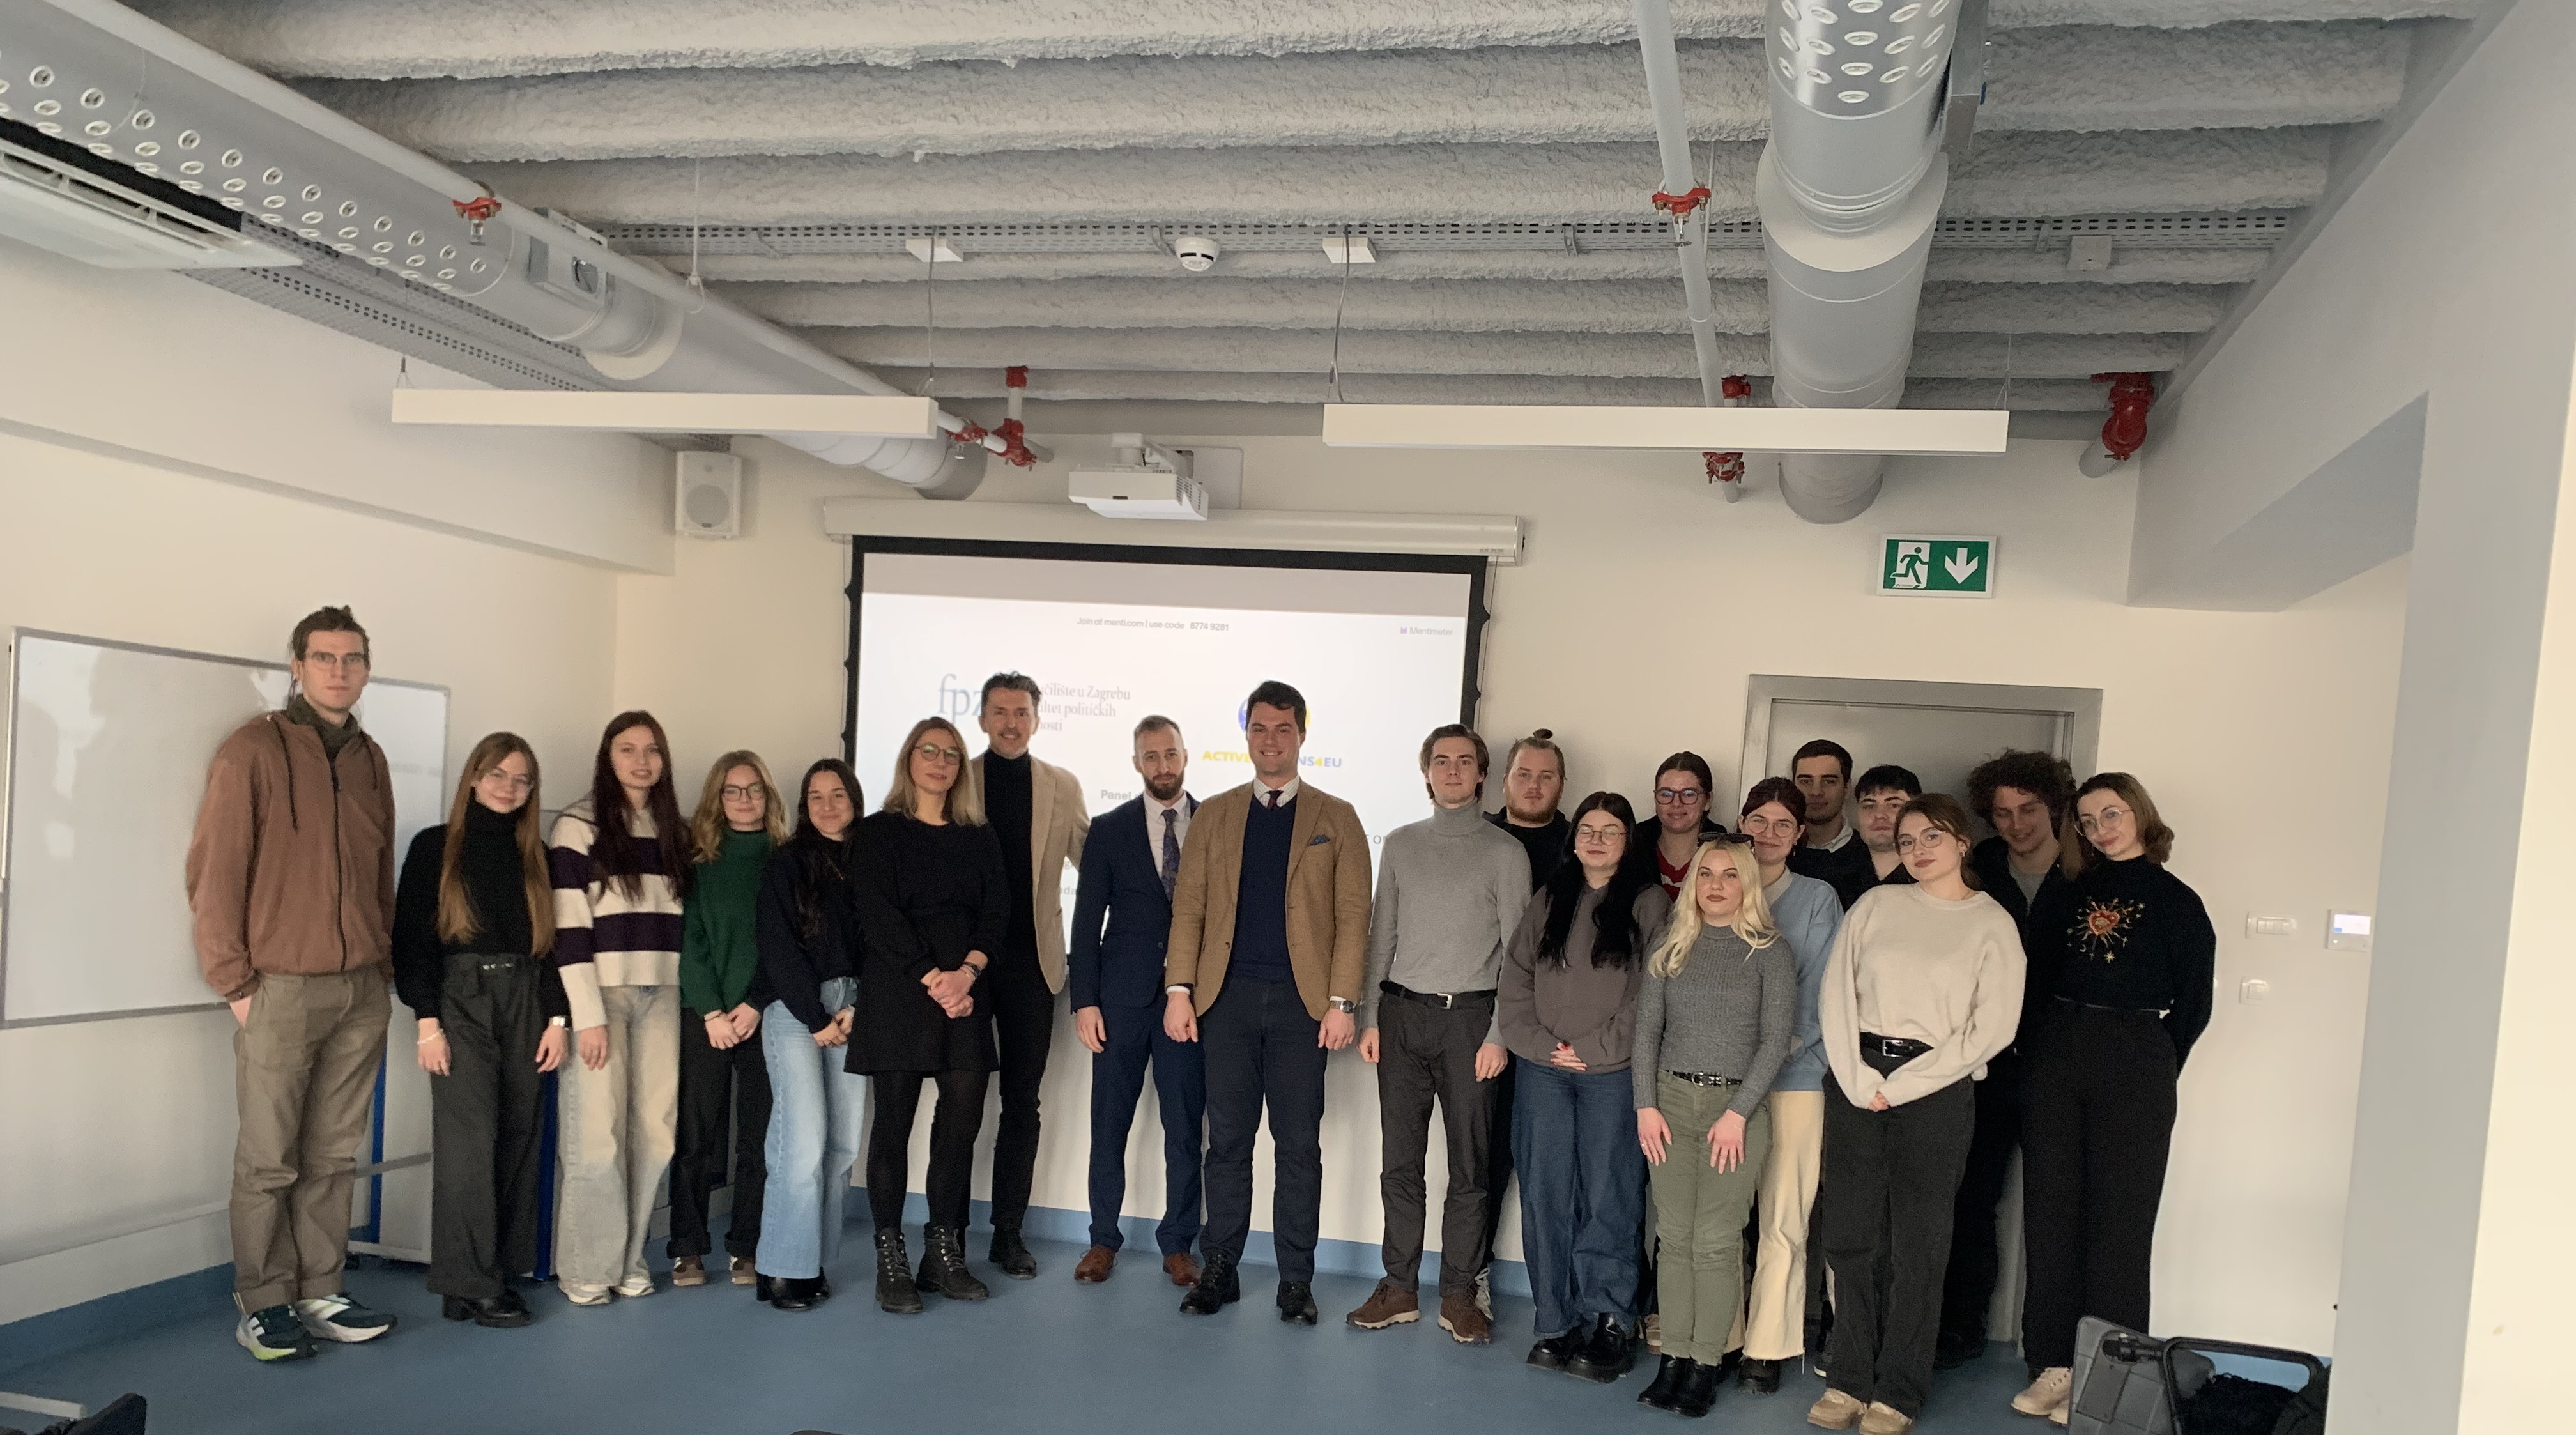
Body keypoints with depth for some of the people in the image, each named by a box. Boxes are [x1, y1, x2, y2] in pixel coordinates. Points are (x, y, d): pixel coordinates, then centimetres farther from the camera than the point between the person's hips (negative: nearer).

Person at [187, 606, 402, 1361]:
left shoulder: (370, 759, 13)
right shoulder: (255, 749, -4)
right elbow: (213, 871, -7)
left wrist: (384, 962, 11)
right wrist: (234, 979, -9)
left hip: (362, 990, 5)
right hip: (282, 987, -5)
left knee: (334, 1156, 10)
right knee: (269, 1160, 3)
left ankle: (318, 1294, 20)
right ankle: (263, 1307, 14)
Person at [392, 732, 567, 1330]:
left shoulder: (534, 854, 12)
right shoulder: (435, 847, 2)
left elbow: (553, 938, 11)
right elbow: (411, 936, -2)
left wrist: (558, 1017, 3)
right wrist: (426, 1019, -10)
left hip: (526, 1003, 4)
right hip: (461, 1001, -4)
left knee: (519, 1138, 3)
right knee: (470, 1137, -10)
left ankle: (502, 1270, 11)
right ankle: (468, 1286, -4)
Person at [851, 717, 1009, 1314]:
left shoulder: (980, 838, 14)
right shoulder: (880, 832, 4)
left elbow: (997, 913, 6)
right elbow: (879, 917, -5)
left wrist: (967, 973, -11)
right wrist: (931, 979, -13)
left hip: (963, 991, 3)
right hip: (897, 992, -3)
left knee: (963, 1118, 0)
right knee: (894, 1121, -2)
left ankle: (944, 1253, 10)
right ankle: (891, 1261, 5)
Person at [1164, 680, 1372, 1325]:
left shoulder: (1336, 818, 5)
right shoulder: (1214, 814, 10)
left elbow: (1352, 915, 0)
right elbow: (1188, 907, 7)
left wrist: (1343, 1002, -8)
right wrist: (1179, 990, -3)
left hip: (1301, 1003, -1)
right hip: (1228, 998, 2)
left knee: (1299, 1144, 3)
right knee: (1228, 1140, 7)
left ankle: (1296, 1281, 13)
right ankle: (1220, 1270, 18)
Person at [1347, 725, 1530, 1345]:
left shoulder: (1505, 853, 0)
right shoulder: (1401, 843, 10)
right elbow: (1381, 934, 12)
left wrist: (1499, 1035, -8)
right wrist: (1370, 1018, 5)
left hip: (1468, 1016, -3)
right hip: (1401, 1014, 3)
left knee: (1470, 1164, 2)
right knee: (1399, 1161, 6)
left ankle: (1459, 1294, 12)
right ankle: (1400, 1288, 15)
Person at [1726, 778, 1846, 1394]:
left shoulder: (1818, 899, 4)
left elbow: (1819, 991, 0)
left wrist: (1784, 1045, -13)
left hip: (1794, 1075, -1)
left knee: (1782, 1221, 1)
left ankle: (1767, 1348, 11)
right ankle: (1720, 1338, 15)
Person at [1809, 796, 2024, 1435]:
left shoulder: (1992, 924, 1)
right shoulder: (1876, 905, 7)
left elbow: (1992, 1027, -6)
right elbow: (1837, 993, 2)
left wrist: (1902, 1087, -10)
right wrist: (1858, 1078, -10)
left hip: (1936, 1089, -2)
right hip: (1855, 1078, 2)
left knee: (1917, 1243, 4)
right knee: (1852, 1234, 6)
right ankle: (1849, 1379, 18)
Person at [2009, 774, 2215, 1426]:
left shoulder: (2176, 902, 1)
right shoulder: (2065, 894, 11)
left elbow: (2193, 1005, 1)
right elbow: (2038, 979, 11)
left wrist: (2152, 1074, -3)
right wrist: (2044, 1050, 1)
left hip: (2135, 1063, -4)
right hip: (2055, 1055, 4)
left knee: (2119, 1221, 1)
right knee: (2050, 1214, 5)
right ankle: (2054, 1364, 13)